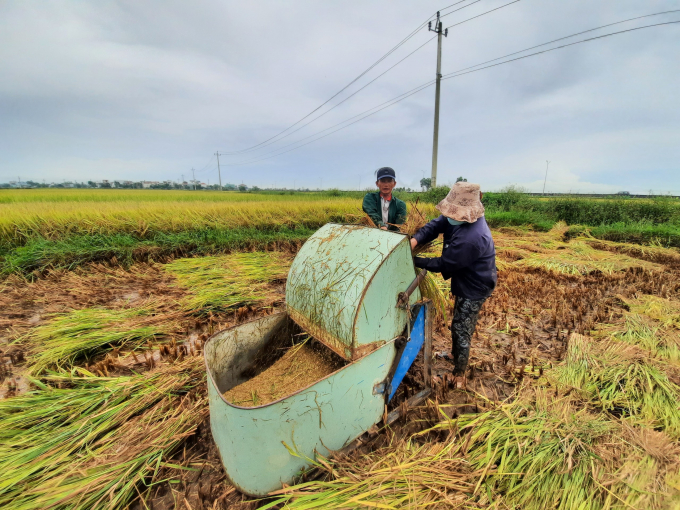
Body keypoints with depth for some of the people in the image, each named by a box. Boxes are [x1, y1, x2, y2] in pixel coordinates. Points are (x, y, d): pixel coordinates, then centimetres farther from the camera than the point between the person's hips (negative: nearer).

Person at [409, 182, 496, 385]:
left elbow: (443, 264, -27)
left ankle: (459, 374, 26)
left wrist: (415, 261, -17)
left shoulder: (469, 239, -39)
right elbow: (436, 225, -9)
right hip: (467, 281, 10)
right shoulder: (461, 218, -12)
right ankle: (455, 355, 50)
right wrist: (416, 239, -27)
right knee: (459, 323, 27)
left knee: (461, 329, 4)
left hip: (474, 287, -10)